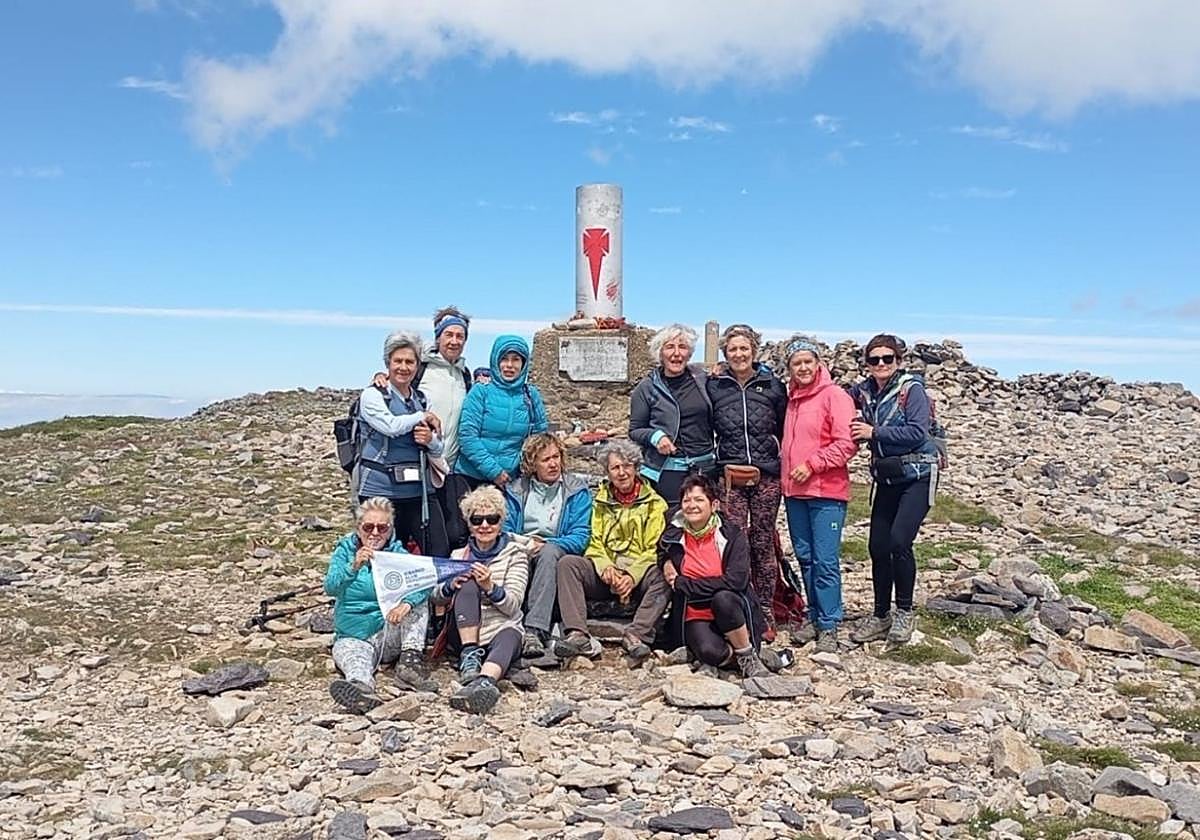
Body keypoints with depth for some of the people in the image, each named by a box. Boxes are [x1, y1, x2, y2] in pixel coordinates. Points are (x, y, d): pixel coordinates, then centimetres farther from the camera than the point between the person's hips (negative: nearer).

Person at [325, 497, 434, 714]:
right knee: (354, 659, -34)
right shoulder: (345, 552, 3)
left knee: (417, 599, -19)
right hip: (353, 637, -2)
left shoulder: (397, 554, 4)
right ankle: (362, 688, -67)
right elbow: (331, 588, -15)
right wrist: (354, 567, -36)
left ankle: (410, 662, -30)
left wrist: (407, 602, -36)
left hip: (390, 635, 2)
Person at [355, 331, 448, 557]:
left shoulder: (421, 400, 16)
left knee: (440, 554, -3)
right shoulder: (373, 395, -1)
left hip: (420, 490, 5)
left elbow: (438, 450, 18)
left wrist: (430, 440, -6)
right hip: (381, 489, -5)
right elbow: (391, 426, -20)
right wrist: (422, 418, -3)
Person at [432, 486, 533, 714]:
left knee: (509, 636, -39)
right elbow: (435, 598, 11)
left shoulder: (515, 553, 6)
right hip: (464, 633, 3)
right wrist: (451, 586, -13)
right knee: (468, 584, -24)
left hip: (502, 629, -2)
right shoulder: (459, 555, 16)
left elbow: (513, 606, -5)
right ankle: (470, 655, -32)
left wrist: (490, 587, -26)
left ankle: (484, 681, -70)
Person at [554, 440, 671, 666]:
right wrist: (605, 567, -13)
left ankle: (636, 636, -39)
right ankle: (577, 635, -34)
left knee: (663, 576, -34)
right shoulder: (601, 502, 16)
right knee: (567, 564, -23)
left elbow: (655, 549, -3)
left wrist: (632, 576, -18)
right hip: (605, 573, 3)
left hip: (640, 573, -2)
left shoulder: (654, 504, 6)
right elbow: (594, 543, 8)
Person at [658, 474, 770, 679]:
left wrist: (682, 584, -14)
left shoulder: (732, 535, -4)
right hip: (695, 618, 1)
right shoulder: (673, 537, 3)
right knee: (710, 652, -33)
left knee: (722, 598, -36)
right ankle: (737, 652, 1)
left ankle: (749, 658, -14)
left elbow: (736, 580, -18)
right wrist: (666, 563, -1)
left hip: (731, 612, -1)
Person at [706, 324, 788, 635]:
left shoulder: (772, 385, 5)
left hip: (766, 477, 0)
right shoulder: (714, 386, 5)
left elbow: (785, 431, 12)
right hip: (729, 478, 0)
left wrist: (782, 466, 7)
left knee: (763, 545, 5)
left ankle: (765, 614, 14)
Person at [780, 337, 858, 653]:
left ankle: (829, 626, 3)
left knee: (826, 561, -5)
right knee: (805, 558, 11)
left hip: (826, 492, -7)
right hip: (795, 491, 7)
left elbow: (847, 444, -12)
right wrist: (789, 473, 12)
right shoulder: (791, 399, 15)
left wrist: (812, 464, -15)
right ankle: (814, 617, 22)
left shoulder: (835, 396, -6)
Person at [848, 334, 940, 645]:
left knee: (899, 541, -17)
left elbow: (917, 432, -20)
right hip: (886, 477, 6)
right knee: (878, 546, 4)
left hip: (916, 475, -6)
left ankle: (904, 611, 2)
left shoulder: (912, 389, -11)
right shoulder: (863, 392, 5)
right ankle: (881, 616, 18)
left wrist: (875, 432, -21)